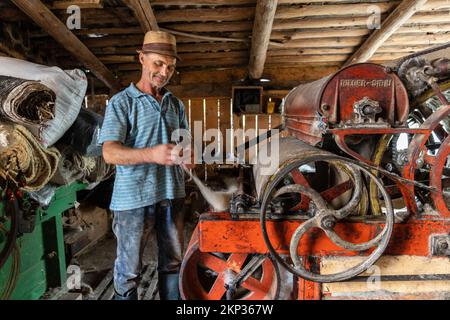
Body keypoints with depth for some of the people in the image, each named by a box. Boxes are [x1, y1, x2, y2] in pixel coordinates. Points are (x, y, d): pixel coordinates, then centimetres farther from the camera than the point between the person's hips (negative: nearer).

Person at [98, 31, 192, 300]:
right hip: (134, 198, -5)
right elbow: (110, 152, -14)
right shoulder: (122, 102, -3)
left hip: (172, 195, 5)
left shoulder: (176, 104, 13)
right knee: (129, 270, 6)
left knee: (173, 263, 16)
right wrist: (152, 154, -31)